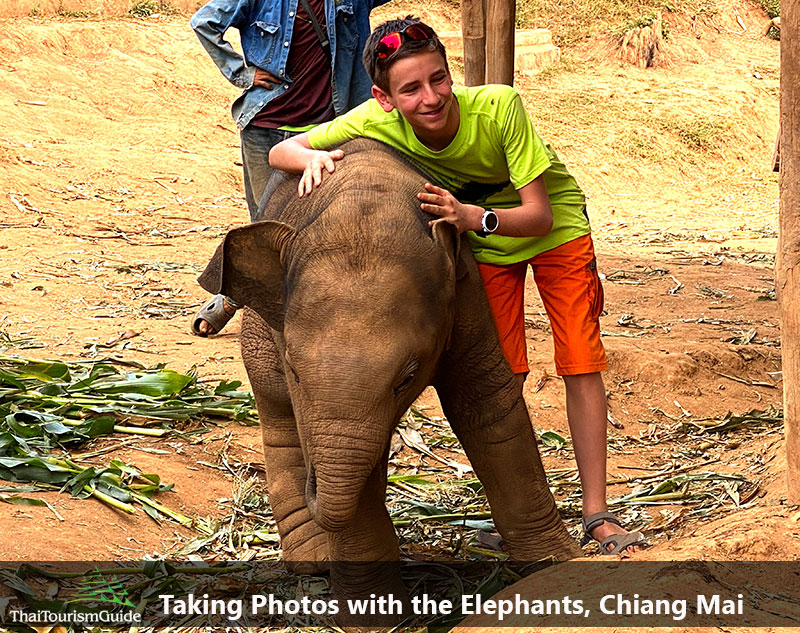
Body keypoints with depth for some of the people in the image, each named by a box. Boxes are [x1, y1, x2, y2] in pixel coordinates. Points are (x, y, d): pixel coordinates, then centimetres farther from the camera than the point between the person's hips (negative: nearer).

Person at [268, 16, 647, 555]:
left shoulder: (498, 107, -37)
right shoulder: (377, 122, -29)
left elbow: (539, 215, -33)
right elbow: (280, 152, -20)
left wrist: (475, 217, -51)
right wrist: (313, 158, -43)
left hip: (554, 226, -2)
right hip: (482, 243, 2)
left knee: (582, 365, -6)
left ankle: (597, 513, 2)